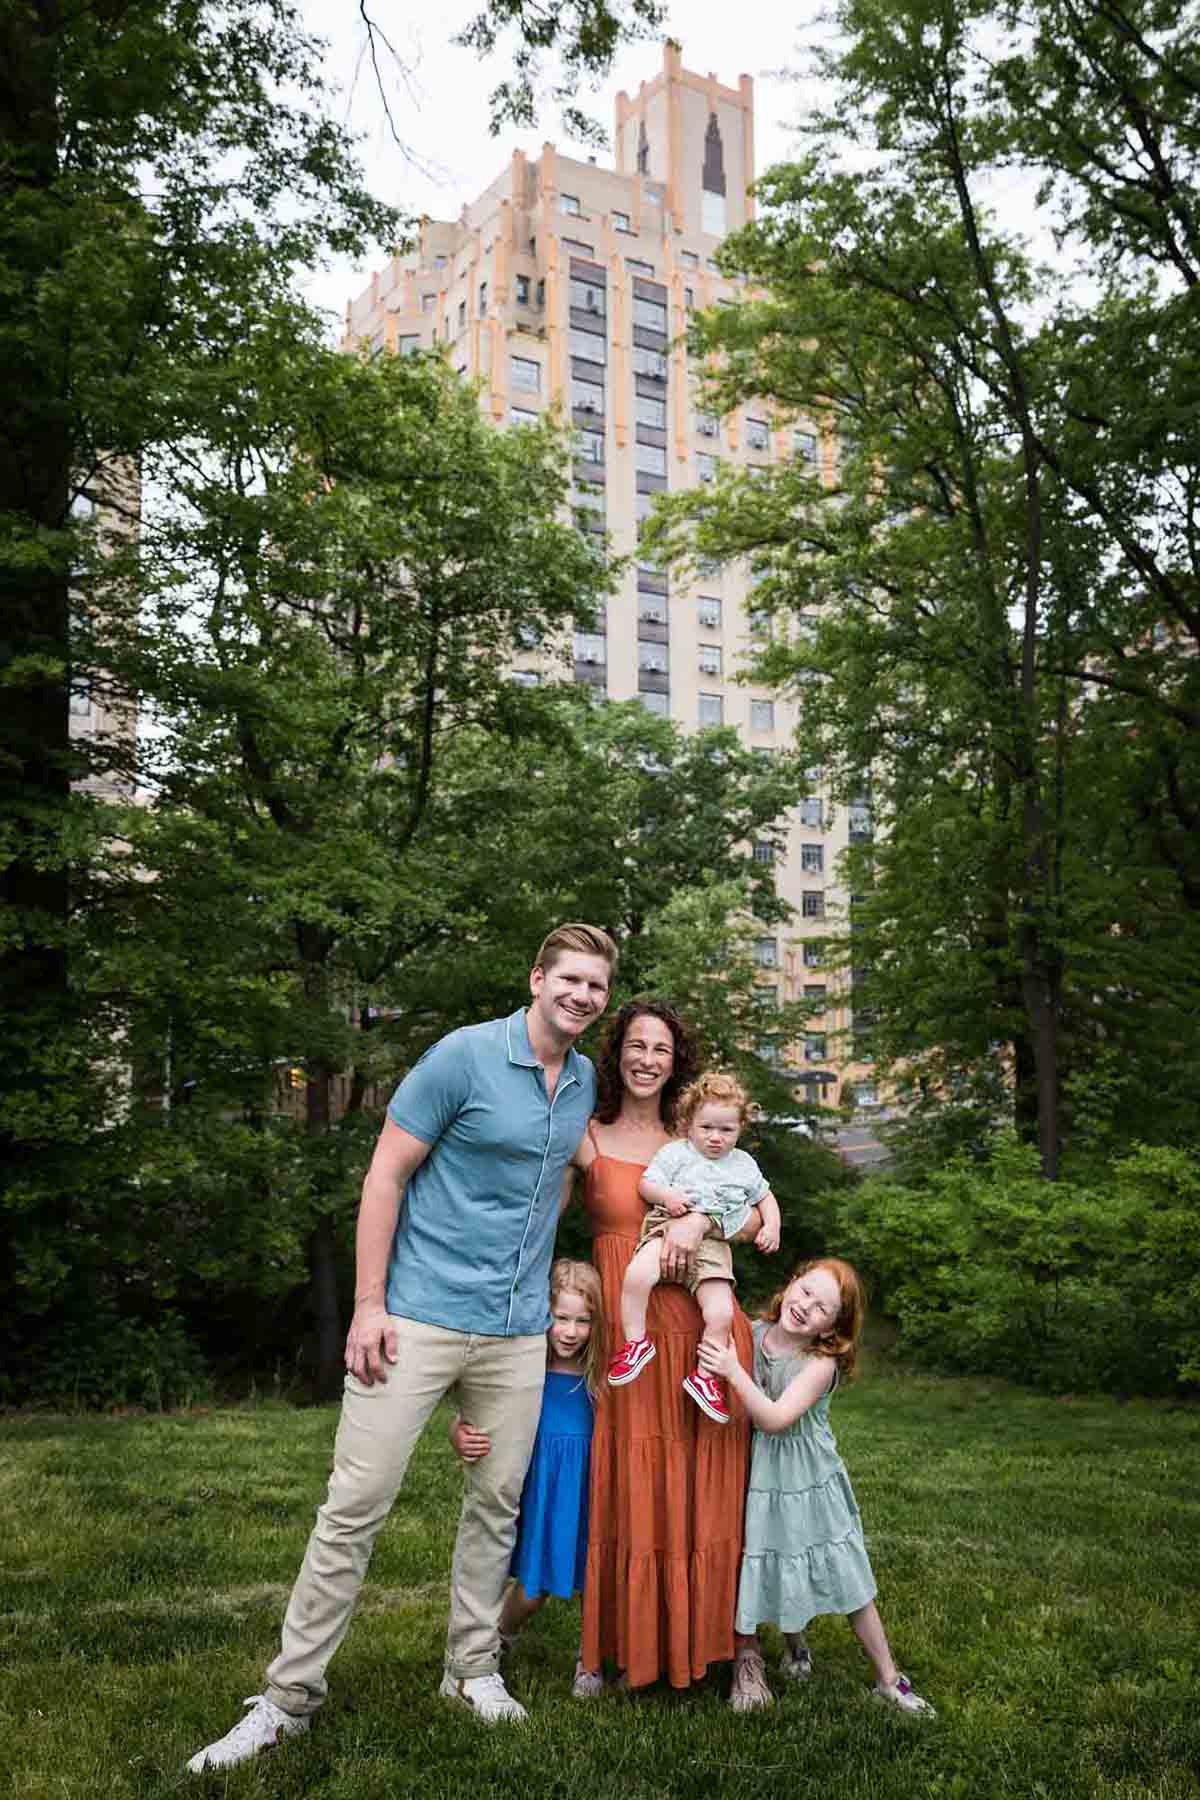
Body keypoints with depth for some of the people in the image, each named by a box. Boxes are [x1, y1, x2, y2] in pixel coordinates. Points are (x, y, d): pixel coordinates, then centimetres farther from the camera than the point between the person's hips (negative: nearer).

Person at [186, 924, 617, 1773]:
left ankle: (472, 1669, 30)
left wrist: (534, 1275, 15)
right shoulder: (465, 1056, -10)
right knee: (356, 1505, -2)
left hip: (517, 1330, 5)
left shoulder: (587, 1082, 8)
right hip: (421, 1315, -5)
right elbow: (386, 1174, -9)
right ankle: (290, 1694, 10)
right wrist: (369, 1303, -13)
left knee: (498, 1505, 12)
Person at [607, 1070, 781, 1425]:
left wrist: (772, 1227, 15)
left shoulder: (743, 1165, 20)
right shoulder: (675, 1153, 9)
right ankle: (635, 1342, -15)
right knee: (637, 1275, -33)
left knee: (721, 1313, -16)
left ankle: (705, 1376, 4)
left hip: (712, 1244, 3)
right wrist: (666, 1195, -16)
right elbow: (646, 1183, 4)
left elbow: (766, 1197, 32)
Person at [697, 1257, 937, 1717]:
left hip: (807, 1486, -2)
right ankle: (747, 1660, 35)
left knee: (850, 1583, 7)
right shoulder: (747, 1334, -9)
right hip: (753, 1482, 2)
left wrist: (732, 1370, -38)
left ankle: (889, 1680, 24)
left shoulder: (821, 1363, -19)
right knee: (747, 1575, 8)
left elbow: (774, 1419, -30)